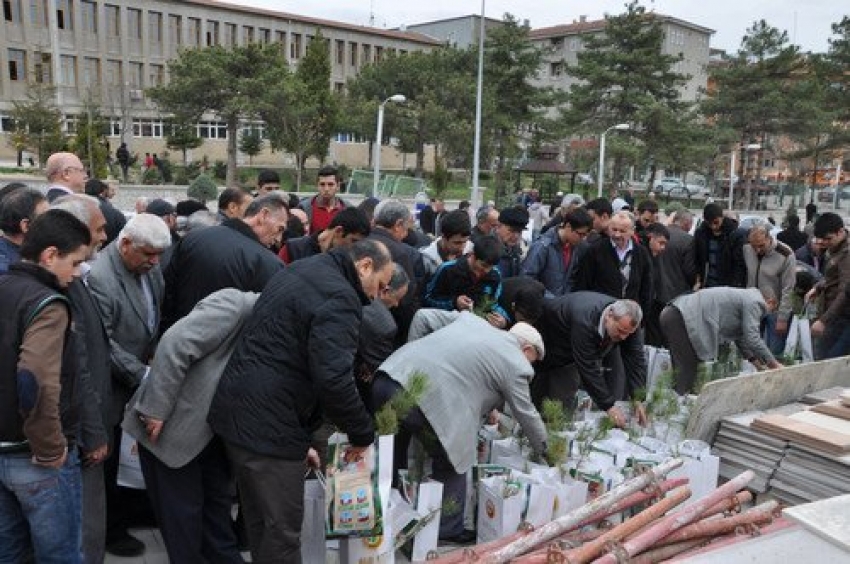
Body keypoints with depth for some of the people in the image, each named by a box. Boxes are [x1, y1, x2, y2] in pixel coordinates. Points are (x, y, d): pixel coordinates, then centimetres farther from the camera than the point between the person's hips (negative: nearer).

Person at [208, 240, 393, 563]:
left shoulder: (302, 270, 15)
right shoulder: (339, 296, -16)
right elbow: (333, 379, -28)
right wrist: (363, 433, -12)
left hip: (236, 409, 10)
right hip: (270, 424, -10)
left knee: (260, 521, 21)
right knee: (282, 529, 3)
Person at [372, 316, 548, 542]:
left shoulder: (472, 320, 23)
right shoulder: (516, 365, 6)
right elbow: (526, 414, 15)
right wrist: (544, 450, 33)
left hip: (392, 371, 8)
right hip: (424, 398, -8)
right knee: (450, 463, 14)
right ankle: (448, 532, 21)